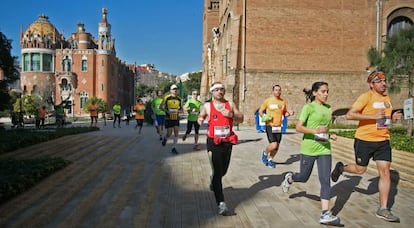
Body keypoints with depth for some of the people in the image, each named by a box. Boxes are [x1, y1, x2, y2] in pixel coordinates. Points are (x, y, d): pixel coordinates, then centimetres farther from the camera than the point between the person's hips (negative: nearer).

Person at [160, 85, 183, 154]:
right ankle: (165, 139, 33)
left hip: (176, 118, 3)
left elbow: (181, 108, 16)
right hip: (168, 118, -3)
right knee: (169, 133, -2)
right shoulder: (166, 98, -7)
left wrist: (178, 111, -7)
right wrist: (167, 111, -18)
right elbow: (161, 107, -2)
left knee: (176, 133, -2)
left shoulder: (179, 99, 5)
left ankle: (174, 148, 8)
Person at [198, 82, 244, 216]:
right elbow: (201, 116, 16)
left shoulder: (230, 104, 4)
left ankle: (213, 182, 53)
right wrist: (200, 120, -7)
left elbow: (241, 119, 5)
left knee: (223, 171, 19)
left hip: (228, 142, 4)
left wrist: (232, 115, -14)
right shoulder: (207, 106, 0)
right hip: (214, 143, -3)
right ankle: (221, 204, -5)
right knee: (217, 172, -7)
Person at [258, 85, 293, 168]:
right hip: (270, 126, -5)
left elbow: (285, 113, 18)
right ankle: (265, 152, 15)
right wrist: (264, 117, -16)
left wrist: (289, 113, -4)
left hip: (278, 126, 5)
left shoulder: (283, 102, 7)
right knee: (273, 145, -16)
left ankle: (270, 160, 31)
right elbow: (260, 111, 3)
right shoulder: (267, 101, -4)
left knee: (277, 146, 9)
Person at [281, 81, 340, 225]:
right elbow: (298, 127, -14)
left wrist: (330, 136, 6)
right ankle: (289, 178, 47)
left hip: (324, 149, 4)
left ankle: (325, 214, -6)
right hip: (308, 149, -4)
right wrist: (315, 131, -27)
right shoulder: (308, 107, -8)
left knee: (326, 180, -6)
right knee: (303, 177, 12)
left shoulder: (328, 108, 11)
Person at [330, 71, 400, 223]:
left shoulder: (386, 98, 11)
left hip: (383, 141, 6)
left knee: (385, 172, -1)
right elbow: (349, 115, -20)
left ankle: (383, 209, 8)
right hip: (364, 140, -5)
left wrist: (388, 119, 11)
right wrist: (372, 116, -25)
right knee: (360, 170, 7)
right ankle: (340, 168, 41)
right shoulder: (366, 97, -12)